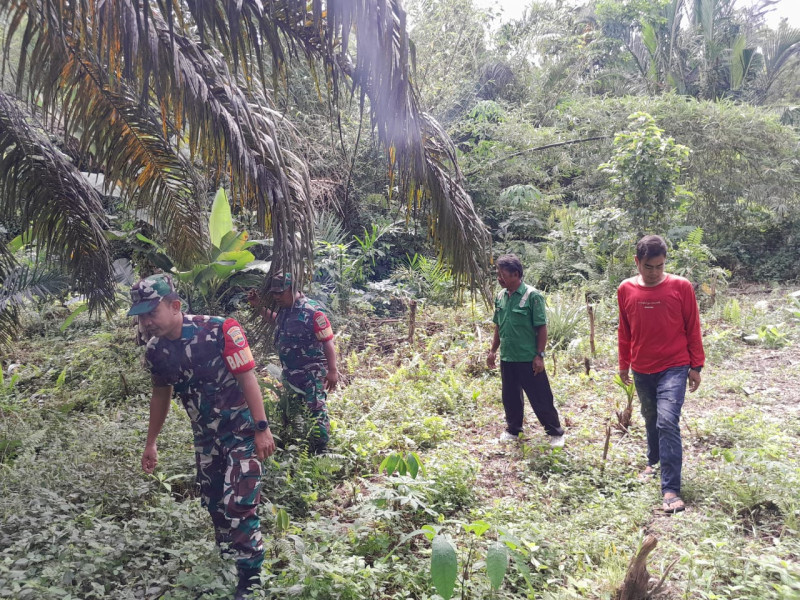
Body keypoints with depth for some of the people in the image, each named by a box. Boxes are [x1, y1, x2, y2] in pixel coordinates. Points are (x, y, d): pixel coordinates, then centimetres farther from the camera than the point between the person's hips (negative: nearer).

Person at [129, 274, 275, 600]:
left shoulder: (219, 330, -23)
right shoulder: (155, 350, -5)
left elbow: (247, 379, -18)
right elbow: (161, 395, 12)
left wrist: (262, 429, -19)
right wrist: (151, 442, 20)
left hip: (242, 431, -6)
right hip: (206, 437, 6)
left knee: (238, 508, -10)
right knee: (214, 504, 15)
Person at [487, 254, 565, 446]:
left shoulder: (532, 296, -13)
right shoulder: (500, 297, 6)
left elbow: (542, 328, -12)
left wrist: (540, 355, -14)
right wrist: (493, 350, 14)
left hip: (528, 359, -6)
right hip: (507, 358, 6)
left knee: (540, 398, 3)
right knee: (510, 397, 17)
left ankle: (556, 433, 18)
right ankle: (513, 429, 34)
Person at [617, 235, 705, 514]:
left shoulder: (681, 286, -8)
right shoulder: (626, 289, -1)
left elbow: (693, 329, -2)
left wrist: (696, 366, 0)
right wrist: (624, 365, 14)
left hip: (674, 368, -3)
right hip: (641, 370, 4)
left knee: (667, 422, -16)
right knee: (650, 419, 19)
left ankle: (671, 490, -12)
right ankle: (654, 461, 44)